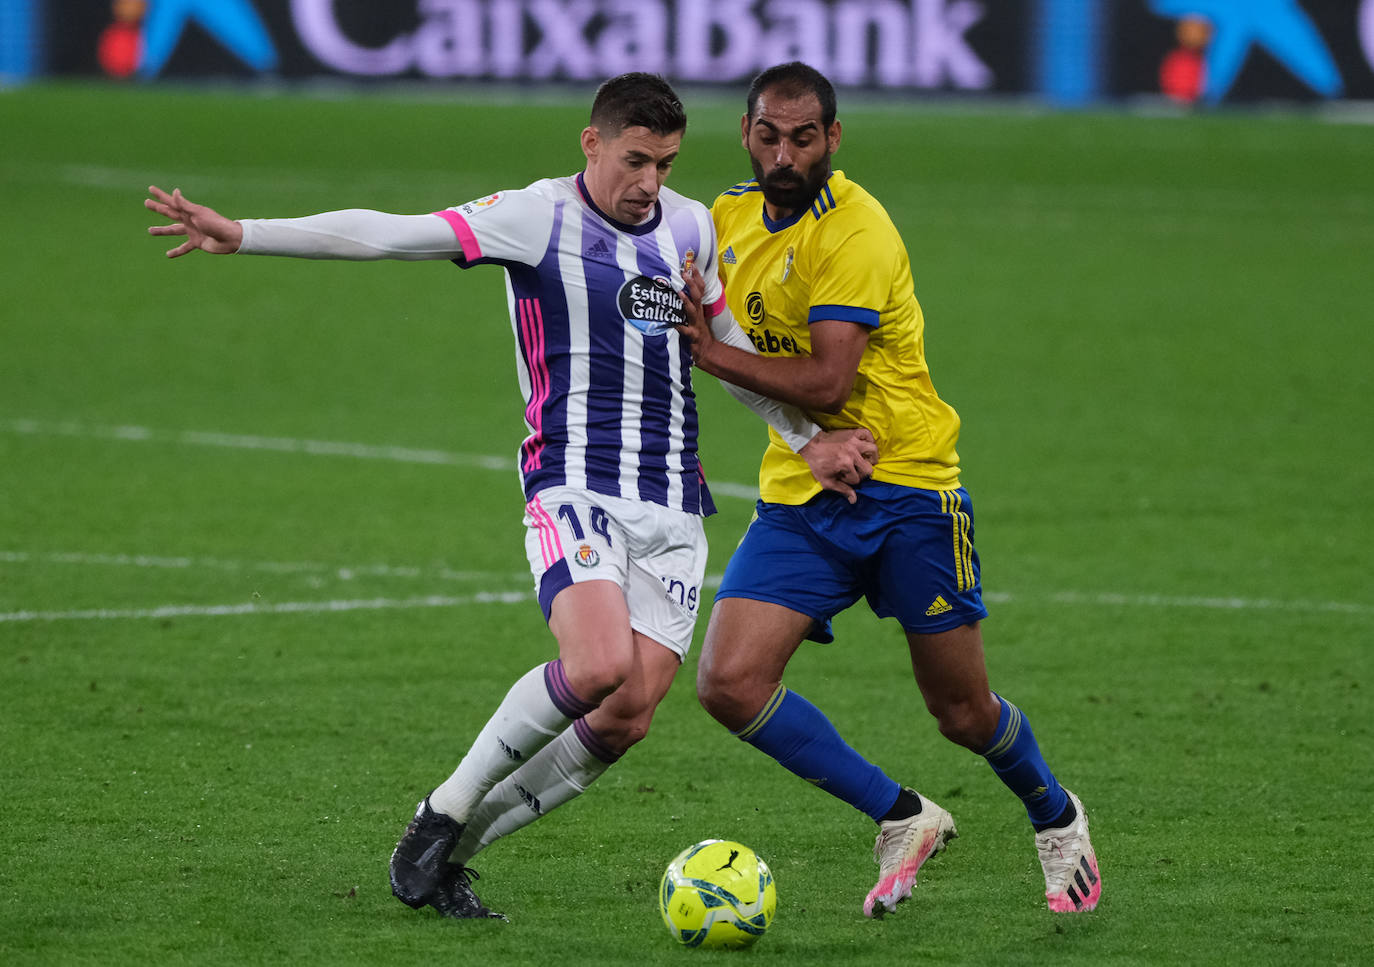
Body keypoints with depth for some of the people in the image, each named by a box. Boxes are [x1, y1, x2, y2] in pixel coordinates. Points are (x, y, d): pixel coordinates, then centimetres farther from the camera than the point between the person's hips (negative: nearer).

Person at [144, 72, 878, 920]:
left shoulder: (692, 228, 12)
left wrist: (810, 439, 22)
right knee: (598, 667, -28)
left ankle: (451, 851, 8)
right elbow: (390, 236, -11)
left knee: (629, 715, -8)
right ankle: (445, 812, -6)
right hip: (576, 490, -5)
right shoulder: (540, 217, -5)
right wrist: (242, 235, -19)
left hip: (673, 510, 5)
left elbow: (733, 351, 27)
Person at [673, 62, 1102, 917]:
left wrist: (711, 352, -19)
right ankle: (902, 820, 1)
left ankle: (1055, 816, 37)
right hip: (798, 494, 6)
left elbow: (827, 382, -24)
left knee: (963, 715, 4)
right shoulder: (733, 215, 6)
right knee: (729, 683, -15)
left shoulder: (855, 231, -17)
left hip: (907, 490, -6)